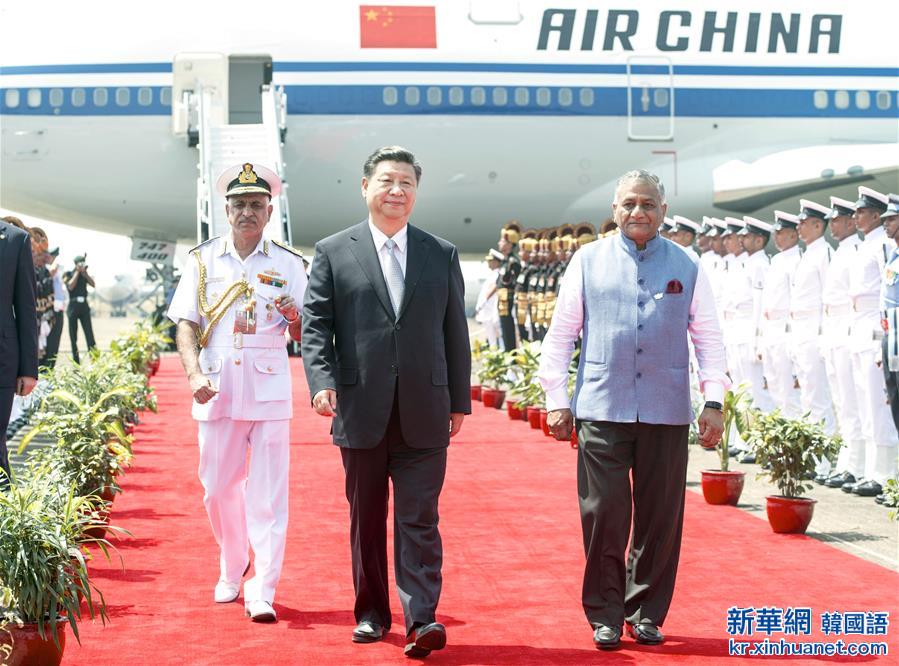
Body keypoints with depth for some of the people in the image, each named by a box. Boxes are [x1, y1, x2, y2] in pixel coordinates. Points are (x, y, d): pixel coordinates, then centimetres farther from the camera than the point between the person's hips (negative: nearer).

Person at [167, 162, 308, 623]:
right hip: (217, 388, 1)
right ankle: (232, 571, 31)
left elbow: (302, 336, 6)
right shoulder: (203, 260, 7)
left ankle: (262, 592, -1)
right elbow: (185, 324, 3)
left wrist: (294, 318, -17)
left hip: (269, 388, -1)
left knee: (267, 493, -4)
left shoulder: (288, 264, 6)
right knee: (218, 488, 8)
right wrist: (194, 373, -12)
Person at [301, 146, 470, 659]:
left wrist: (460, 401, 8)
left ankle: (423, 619, -6)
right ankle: (372, 613, 22)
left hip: (424, 413, 0)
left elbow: (455, 332, 10)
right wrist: (322, 381, -15)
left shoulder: (442, 255, 9)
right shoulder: (333, 253, 5)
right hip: (361, 410, 0)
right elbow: (316, 325, 1)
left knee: (419, 519, -4)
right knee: (367, 520, 10)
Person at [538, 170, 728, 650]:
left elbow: (708, 336, 9)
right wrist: (557, 399, 2)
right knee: (603, 514, -2)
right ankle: (605, 615, 11)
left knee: (661, 518, 5)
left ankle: (646, 614, 19)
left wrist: (714, 401, 0)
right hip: (602, 409, -1)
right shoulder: (589, 261, 7)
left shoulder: (686, 267, 9)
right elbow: (562, 332, 7)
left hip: (667, 412, 1)